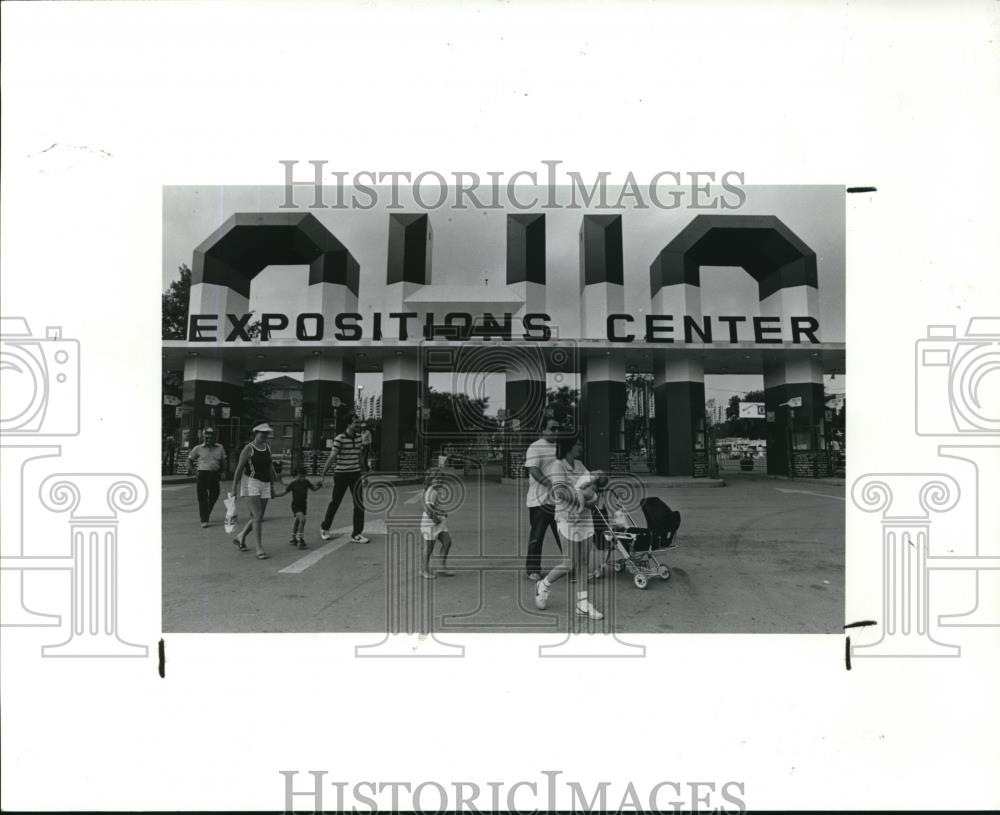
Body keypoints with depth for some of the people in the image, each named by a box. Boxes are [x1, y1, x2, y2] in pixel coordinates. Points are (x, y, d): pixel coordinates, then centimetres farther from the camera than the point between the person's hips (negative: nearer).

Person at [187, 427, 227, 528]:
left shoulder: (220, 448, 5)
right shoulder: (198, 448, 1)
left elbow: (223, 462, 14)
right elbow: (190, 459, 13)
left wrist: (222, 472, 10)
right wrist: (194, 469, 7)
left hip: (215, 475, 2)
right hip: (202, 474, -2)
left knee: (214, 496, 7)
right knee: (202, 497, -3)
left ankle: (206, 514, 32)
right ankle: (204, 520, 2)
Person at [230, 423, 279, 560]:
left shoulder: (267, 446, 11)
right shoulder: (249, 449, -8)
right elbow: (239, 469, -8)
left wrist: (274, 473, 11)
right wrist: (234, 488, -10)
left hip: (265, 485, 7)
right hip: (252, 483, -7)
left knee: (258, 517, 10)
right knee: (258, 516, -13)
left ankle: (241, 537, 34)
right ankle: (259, 549, -10)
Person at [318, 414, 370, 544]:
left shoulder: (358, 438, 6)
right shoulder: (340, 439, -12)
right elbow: (331, 457, -15)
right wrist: (323, 475, -18)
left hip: (355, 474, 5)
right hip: (341, 474, -5)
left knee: (359, 504, -1)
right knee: (335, 503, 8)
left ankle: (356, 534, 5)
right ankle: (324, 528, 31)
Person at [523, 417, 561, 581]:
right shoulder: (535, 447, -8)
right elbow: (533, 470, -19)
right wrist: (550, 484, -29)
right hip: (540, 499, -6)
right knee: (537, 535, 3)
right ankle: (532, 569, 14)